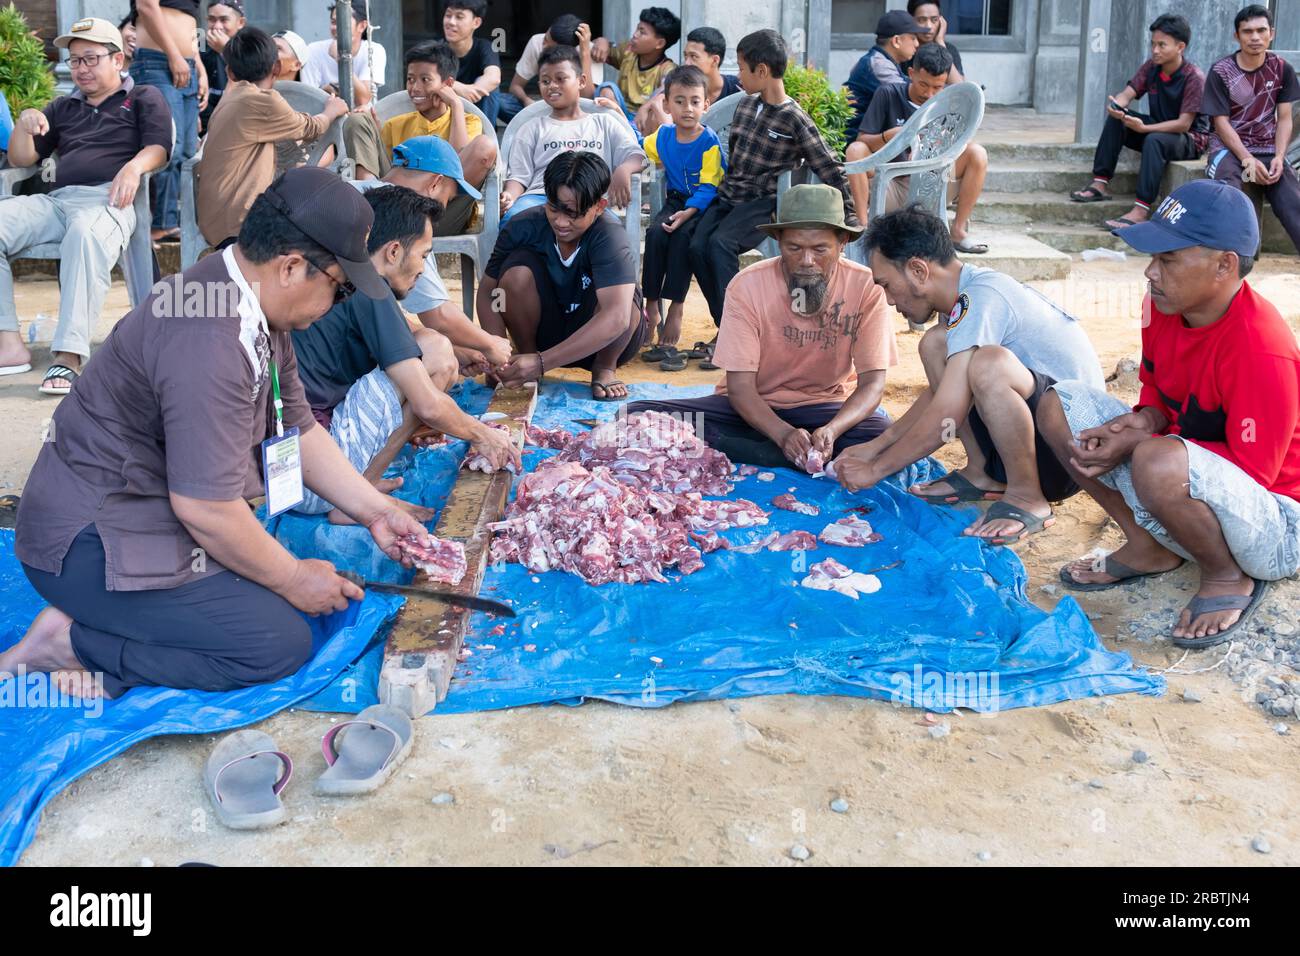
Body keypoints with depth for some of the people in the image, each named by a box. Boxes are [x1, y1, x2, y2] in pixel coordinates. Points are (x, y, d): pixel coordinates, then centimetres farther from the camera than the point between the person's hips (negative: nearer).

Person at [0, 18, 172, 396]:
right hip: (56, 200, 6)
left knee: (86, 233, -41)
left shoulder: (144, 98, 20)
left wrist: (133, 167, -19)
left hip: (108, 198, -5)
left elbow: (159, 148, 3)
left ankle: (68, 356, -47)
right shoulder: (62, 108, 32)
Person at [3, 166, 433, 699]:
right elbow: (205, 507, -26)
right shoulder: (211, 343, -29)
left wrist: (376, 512, 7)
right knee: (281, 642, -15)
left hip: (148, 511, 10)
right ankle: (70, 639, -7)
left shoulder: (255, 308, 3)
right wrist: (293, 580, -12)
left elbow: (298, 432, 11)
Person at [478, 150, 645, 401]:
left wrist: (542, 362, -46)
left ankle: (604, 367, -5)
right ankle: (526, 354, -3)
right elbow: (487, 290, -11)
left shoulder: (609, 235, -30)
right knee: (518, 270, -25)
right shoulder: (523, 226, -19)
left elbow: (616, 318, -43)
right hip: (545, 331, 2)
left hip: (600, 342, -2)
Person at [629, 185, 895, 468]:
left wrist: (831, 431, -35)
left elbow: (872, 384, -14)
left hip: (826, 408, -1)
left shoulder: (867, 288, -14)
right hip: (753, 407, 2)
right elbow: (740, 386, -16)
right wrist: (783, 434, -35)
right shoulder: (747, 286, -15)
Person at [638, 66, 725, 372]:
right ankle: (651, 306, -24)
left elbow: (708, 187, -14)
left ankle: (674, 311, -32)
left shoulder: (709, 142, -9)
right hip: (674, 201, 4)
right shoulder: (662, 136, 8)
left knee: (682, 237, -34)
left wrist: (688, 212, -29)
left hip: (703, 206, -4)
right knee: (655, 233, -28)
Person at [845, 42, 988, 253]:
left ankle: (958, 231, -12)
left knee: (977, 154, -17)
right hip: (890, 188, -2)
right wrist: (889, 136, -26)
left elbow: (959, 146, -2)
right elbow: (862, 141, -7)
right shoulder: (888, 94, -4)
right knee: (855, 150, -26)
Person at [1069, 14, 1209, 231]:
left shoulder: (1193, 77, -20)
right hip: (1158, 128, 7)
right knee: (1116, 118, -15)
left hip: (1190, 139, -7)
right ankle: (1100, 183, -19)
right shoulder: (1150, 68, -1)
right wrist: (1115, 106, -36)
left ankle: (1141, 210, -46)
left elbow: (1183, 124, -25)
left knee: (1154, 140, -38)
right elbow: (1126, 95, -10)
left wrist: (1143, 128, -37)